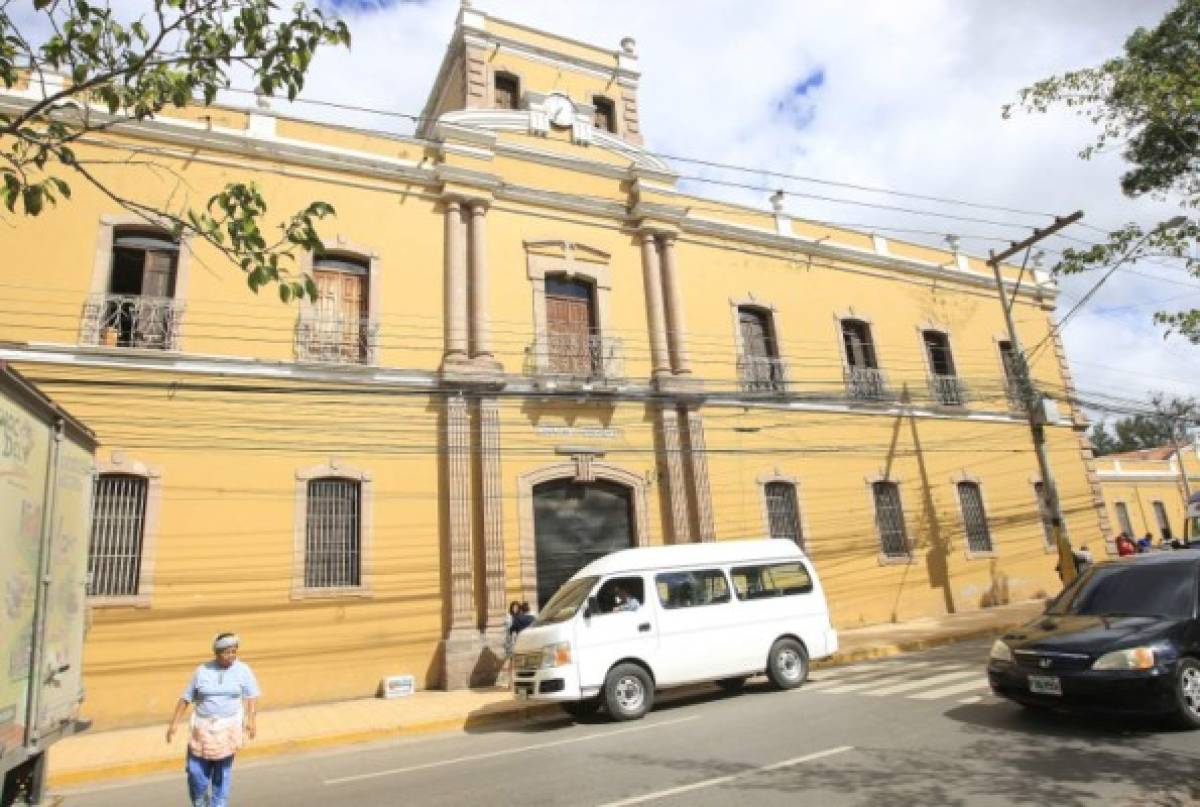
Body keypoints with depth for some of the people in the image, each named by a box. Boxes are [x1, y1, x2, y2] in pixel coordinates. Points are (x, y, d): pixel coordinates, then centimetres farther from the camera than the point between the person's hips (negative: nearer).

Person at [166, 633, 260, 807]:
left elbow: (252, 697, -8)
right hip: (203, 727, 1)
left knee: (222, 774, 1)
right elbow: (185, 698, 5)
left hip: (228, 727, -1)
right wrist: (173, 724, -1)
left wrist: (252, 719, -21)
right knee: (196, 772, 1)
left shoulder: (243, 670, -6)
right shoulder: (202, 671, -2)